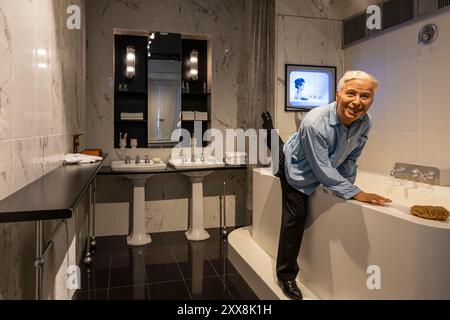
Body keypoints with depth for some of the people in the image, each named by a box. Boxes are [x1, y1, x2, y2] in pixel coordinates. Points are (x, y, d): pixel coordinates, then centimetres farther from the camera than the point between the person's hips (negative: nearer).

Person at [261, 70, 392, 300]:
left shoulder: (365, 123, -22)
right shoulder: (315, 122, -41)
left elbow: (350, 158, -5)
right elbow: (323, 170, -34)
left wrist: (348, 184, 4)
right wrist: (355, 194, -32)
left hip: (321, 167, 5)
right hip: (296, 170, -5)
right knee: (296, 217, -1)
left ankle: (272, 137, 65)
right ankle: (285, 275, 14)